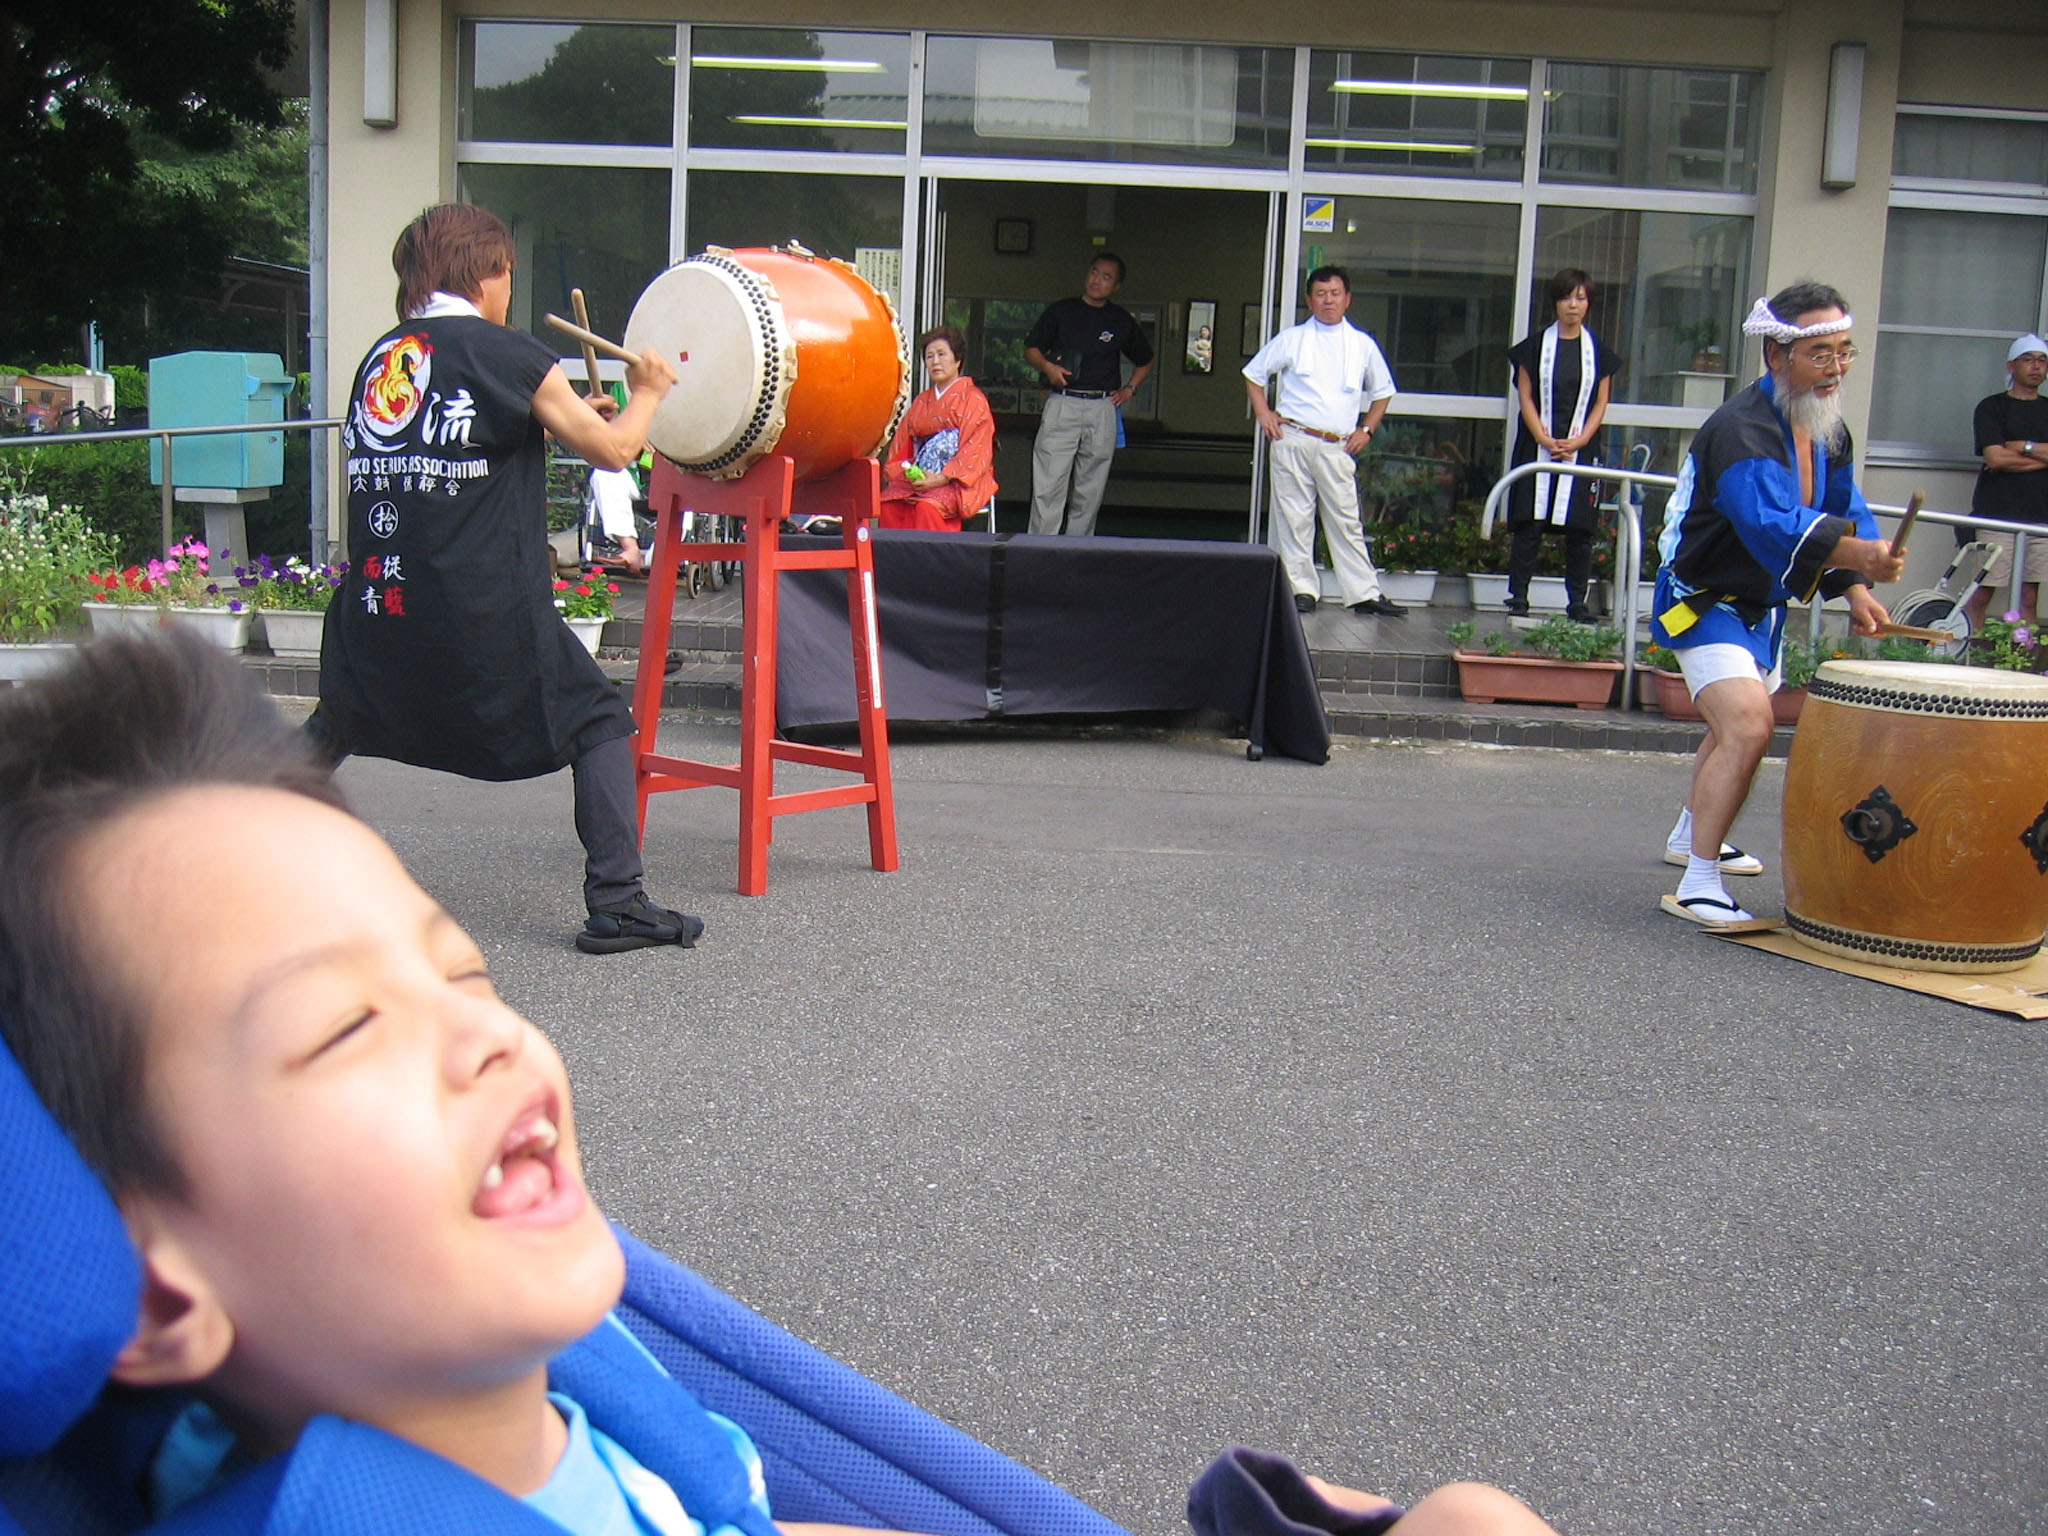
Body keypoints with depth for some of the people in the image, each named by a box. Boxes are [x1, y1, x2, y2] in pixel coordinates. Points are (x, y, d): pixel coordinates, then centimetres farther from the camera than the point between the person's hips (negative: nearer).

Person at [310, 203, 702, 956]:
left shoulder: (379, 356, 13)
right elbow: (614, 448, -2)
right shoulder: (509, 355, -4)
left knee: (335, 727, 28)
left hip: (374, 603, 6)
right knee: (598, 722, 5)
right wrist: (648, 392, 19)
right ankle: (616, 901, -4)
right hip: (483, 610, -6)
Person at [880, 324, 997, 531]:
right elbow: (902, 443, 18)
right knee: (888, 503, -24)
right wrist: (907, 471, -5)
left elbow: (975, 451, -8)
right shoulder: (921, 402, 21)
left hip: (959, 483, -5)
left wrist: (941, 479, -18)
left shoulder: (973, 399, 2)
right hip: (920, 478, 5)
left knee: (927, 507, -34)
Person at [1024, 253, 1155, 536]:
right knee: (1048, 486, -9)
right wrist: (1047, 366, -8)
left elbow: (1145, 361, 26)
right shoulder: (1060, 311, 8)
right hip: (1061, 405, -2)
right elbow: (1030, 349, 11)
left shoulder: (1122, 321, 11)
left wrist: (1130, 390, 13)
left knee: (1090, 491, 4)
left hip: (1103, 409, 2)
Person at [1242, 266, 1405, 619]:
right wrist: (1263, 414, 4)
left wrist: (1366, 430, 12)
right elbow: (1254, 374, 17)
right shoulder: (1292, 339, 8)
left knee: (1346, 521, 0)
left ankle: (1363, 593, 2)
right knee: (1294, 517, 1)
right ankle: (1302, 589, 9)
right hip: (1293, 441, -1)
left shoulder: (1363, 345, 12)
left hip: (1338, 448, 1)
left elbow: (1382, 391, 24)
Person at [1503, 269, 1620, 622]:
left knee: (1580, 528, -1)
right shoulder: (1536, 345, 5)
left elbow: (1600, 403, 7)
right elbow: (1526, 396, 2)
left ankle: (1577, 601, 5)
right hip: (1537, 447, -1)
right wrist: (1543, 438, -10)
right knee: (1531, 524, -3)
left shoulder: (1598, 351, 9)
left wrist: (1579, 440, -8)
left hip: (1581, 449, 1)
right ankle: (1518, 595, 4)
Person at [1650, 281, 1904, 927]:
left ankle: (1692, 836, 49)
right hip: (1705, 601, -10)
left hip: (1763, 605, 10)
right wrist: (1860, 555, -58)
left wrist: (1855, 590, -6)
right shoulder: (1740, 430, -29)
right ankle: (1698, 887, -23)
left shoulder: (1828, 429, 2)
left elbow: (1846, 510, 10)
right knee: (1747, 727, -26)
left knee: (1739, 723, 26)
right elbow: (1773, 524, -44)